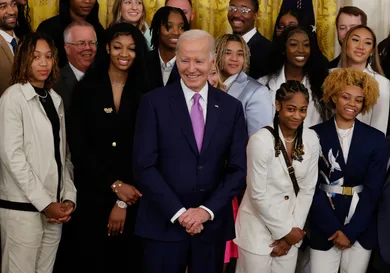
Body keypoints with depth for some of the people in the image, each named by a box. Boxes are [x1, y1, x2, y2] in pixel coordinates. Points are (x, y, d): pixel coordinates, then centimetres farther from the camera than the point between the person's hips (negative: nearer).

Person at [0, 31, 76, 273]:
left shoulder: (55, 99, 14)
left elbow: (63, 154, 12)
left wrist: (69, 197, -1)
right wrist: (44, 202, -13)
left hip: (54, 208, 6)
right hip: (23, 207, -5)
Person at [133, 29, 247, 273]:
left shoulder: (231, 107, 5)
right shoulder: (154, 102, -3)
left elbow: (239, 169, 2)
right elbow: (145, 166, -8)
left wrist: (208, 210, -8)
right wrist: (178, 212, -12)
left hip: (213, 224, 2)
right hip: (164, 223, -2)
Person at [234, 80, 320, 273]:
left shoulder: (311, 139, -3)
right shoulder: (261, 140, -19)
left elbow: (307, 189, 2)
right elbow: (258, 195, -16)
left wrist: (294, 229, -2)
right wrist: (285, 231, -9)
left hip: (291, 230, 5)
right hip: (258, 229, -4)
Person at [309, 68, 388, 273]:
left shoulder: (376, 139, 1)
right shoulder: (316, 135, -2)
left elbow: (373, 190, -2)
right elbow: (312, 186, -6)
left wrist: (350, 231, -9)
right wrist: (333, 228, -12)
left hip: (361, 229, 1)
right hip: (324, 227, -1)